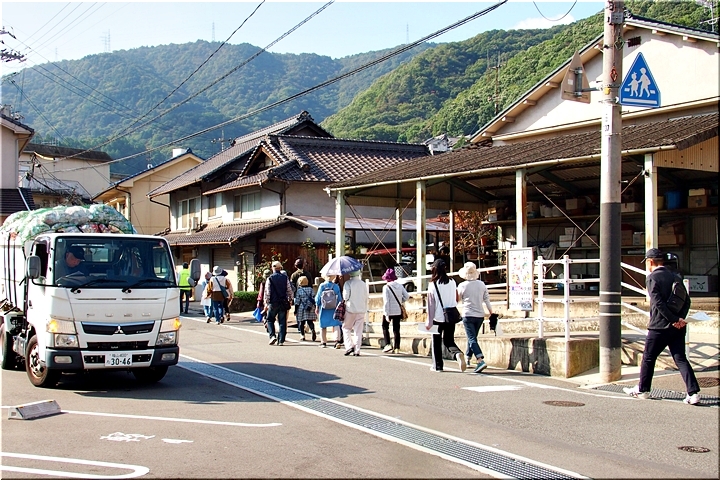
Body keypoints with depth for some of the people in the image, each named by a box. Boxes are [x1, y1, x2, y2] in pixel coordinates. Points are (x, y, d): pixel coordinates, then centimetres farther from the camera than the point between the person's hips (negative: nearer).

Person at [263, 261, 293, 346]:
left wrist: (266, 303, 0)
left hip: (273, 303, -2)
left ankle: (272, 336, -6)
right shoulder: (285, 277, 2)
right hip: (283, 303, 2)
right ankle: (281, 340, 5)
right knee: (282, 322, 7)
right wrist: (290, 300, 16)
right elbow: (289, 290, 4)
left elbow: (267, 292, -6)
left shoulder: (270, 279, -6)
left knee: (270, 320, 13)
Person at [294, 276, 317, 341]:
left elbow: (297, 301, -2)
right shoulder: (310, 289, 2)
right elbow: (313, 298, 1)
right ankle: (313, 330, -21)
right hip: (310, 308, 2)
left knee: (301, 323, 8)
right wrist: (315, 308, 8)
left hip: (301, 309, -2)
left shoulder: (299, 290, -4)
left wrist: (295, 310, 3)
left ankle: (302, 335, 9)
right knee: (310, 321, 5)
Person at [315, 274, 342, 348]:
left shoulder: (322, 286, -5)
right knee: (336, 324, 2)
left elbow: (318, 297, 0)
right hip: (334, 309, 0)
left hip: (324, 309, 0)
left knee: (323, 326, 10)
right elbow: (339, 298, 4)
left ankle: (323, 342, 16)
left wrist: (317, 307, 10)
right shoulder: (336, 286, -2)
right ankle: (337, 340, -16)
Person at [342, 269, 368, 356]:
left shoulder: (348, 283, -9)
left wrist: (345, 299, 8)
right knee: (358, 330, 6)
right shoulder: (363, 284, 5)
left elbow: (346, 296, -13)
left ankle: (349, 346, -4)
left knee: (346, 328, 11)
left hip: (350, 309, -4)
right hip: (361, 310, 4)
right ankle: (357, 350, 3)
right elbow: (366, 297, 9)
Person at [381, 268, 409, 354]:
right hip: (398, 311, 4)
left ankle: (388, 344, -1)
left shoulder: (386, 287, -13)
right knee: (396, 329, 11)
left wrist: (386, 314, -16)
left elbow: (386, 301, -16)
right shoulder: (399, 286, 0)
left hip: (389, 311, -4)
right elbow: (407, 296, -2)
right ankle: (396, 348, 11)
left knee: (385, 327, 13)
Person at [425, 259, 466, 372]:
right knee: (449, 341, 13)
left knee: (436, 342, 12)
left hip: (438, 317, -3)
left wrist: (429, 321, -7)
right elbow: (457, 299, 11)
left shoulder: (433, 284, -10)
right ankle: (458, 353, -16)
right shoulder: (452, 282, 1)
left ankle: (437, 366, 15)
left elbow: (431, 304, -10)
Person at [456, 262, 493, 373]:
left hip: (468, 315, -5)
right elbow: (487, 300, 6)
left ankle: (481, 361, -25)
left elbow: (457, 299, 4)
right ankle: (467, 358, 34)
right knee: (472, 337, 21)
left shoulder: (462, 286, -9)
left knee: (472, 339, -8)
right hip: (480, 316, 5)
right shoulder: (481, 284, 2)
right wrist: (491, 313, 15)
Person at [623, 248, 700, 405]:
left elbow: (658, 302, -18)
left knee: (648, 358, 10)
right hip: (677, 327, 6)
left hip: (660, 326, -6)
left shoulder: (652, 278, -8)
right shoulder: (675, 277, 11)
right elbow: (687, 301, 6)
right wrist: (680, 318, -4)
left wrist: (674, 320, -16)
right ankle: (693, 393, -6)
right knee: (680, 359, 5)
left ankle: (642, 390, 21)